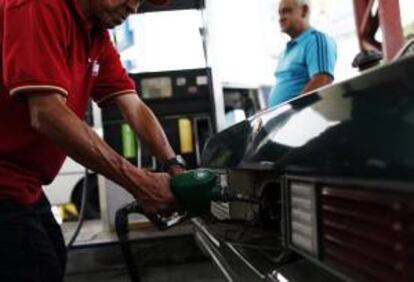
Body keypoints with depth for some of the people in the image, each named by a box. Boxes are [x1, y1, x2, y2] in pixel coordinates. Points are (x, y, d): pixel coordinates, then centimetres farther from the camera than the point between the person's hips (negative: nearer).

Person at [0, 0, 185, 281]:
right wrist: (138, 183, -27)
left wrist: (174, 165, -12)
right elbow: (47, 115, -28)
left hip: (24, 184, 10)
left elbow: (134, 107, 4)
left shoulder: (98, 36, 9)